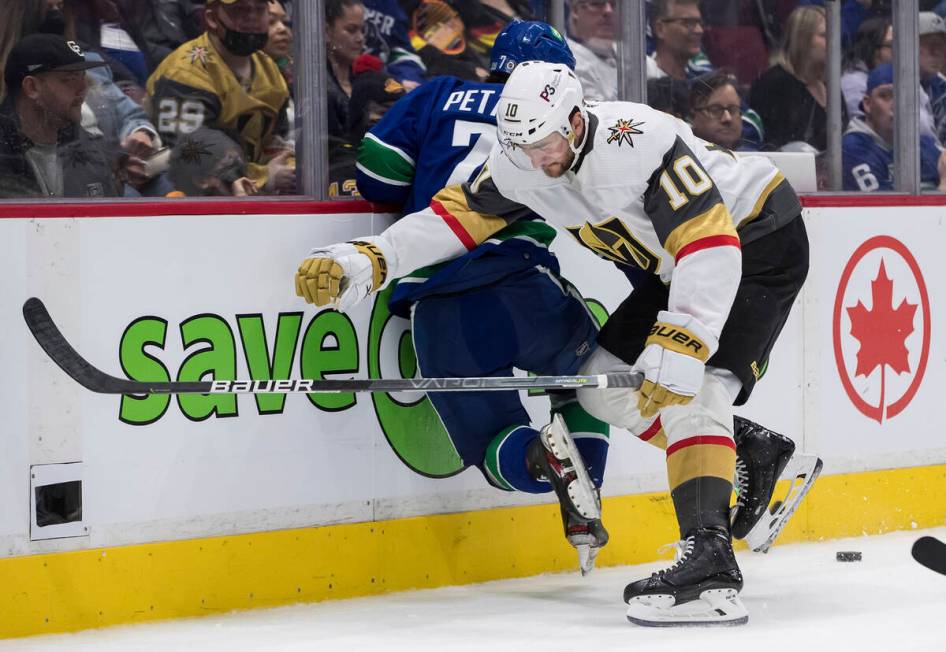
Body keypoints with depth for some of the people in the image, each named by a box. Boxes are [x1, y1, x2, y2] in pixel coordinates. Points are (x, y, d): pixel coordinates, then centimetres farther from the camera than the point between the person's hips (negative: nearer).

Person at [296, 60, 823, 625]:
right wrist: (363, 264, -18)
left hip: (759, 238, -9)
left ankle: (711, 562, -38)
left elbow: (711, 244, -38)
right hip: (674, 264, 10)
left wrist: (681, 344, -46)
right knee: (605, 386, 6)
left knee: (692, 385, -27)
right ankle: (751, 454, 20)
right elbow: (455, 216, -4)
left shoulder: (641, 143, -33)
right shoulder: (521, 165, -8)